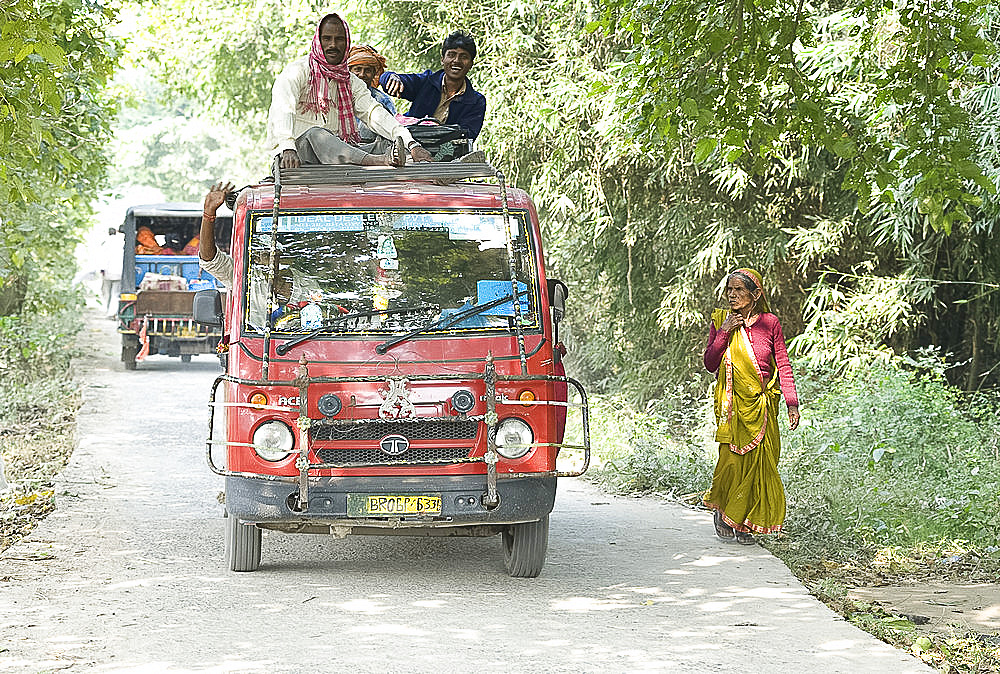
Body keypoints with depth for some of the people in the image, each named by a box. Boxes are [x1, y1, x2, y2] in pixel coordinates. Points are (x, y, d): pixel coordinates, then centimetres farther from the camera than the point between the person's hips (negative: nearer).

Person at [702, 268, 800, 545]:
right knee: (732, 458, -10)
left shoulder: (770, 323, 3)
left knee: (760, 461, -1)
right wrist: (724, 332, -11)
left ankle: (744, 522, 10)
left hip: (762, 403, 1)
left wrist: (792, 404, 0)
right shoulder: (720, 320, 4)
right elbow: (710, 364, -1)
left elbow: (784, 366, 5)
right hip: (733, 403, -1)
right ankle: (721, 510, 14)